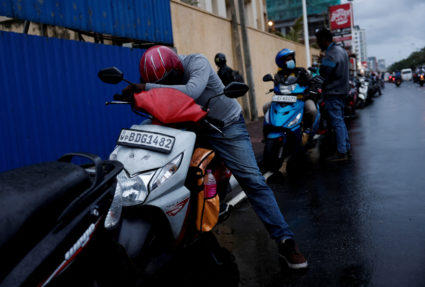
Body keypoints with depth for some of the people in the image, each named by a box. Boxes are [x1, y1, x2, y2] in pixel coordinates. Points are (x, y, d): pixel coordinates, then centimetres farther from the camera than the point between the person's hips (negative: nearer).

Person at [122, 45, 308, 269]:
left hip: (226, 125, -6)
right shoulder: (162, 75, -2)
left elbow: (190, 91, -40)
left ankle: (285, 240, -11)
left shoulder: (197, 63, -21)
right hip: (192, 129, 6)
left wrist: (146, 87, -38)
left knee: (252, 180, -15)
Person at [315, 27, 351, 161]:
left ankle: (341, 152, -4)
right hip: (342, 90, 10)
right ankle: (347, 147, 25)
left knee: (337, 122, -7)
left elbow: (322, 76, -19)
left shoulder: (330, 56, -20)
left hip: (332, 92, -10)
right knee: (340, 120, 18)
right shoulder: (341, 50, 12)